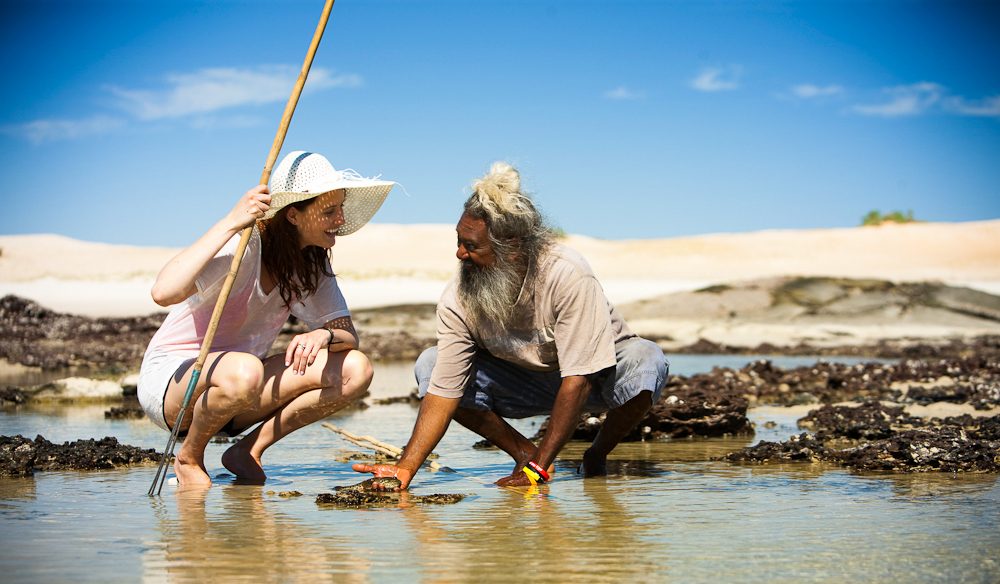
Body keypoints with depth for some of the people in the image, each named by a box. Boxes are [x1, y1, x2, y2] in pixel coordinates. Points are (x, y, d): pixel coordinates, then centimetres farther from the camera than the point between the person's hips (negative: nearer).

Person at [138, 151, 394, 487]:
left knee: (355, 369, -13)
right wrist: (230, 223, -40)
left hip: (234, 386, 7)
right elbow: (163, 292, -39)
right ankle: (188, 458, -11)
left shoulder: (312, 262, 0)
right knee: (244, 371, -42)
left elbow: (348, 335, -3)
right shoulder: (245, 246, -23)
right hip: (170, 377, -6)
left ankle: (248, 450, -3)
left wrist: (324, 335, -28)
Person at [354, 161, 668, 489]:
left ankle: (596, 456, -7)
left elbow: (578, 379, -32)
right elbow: (442, 391, -20)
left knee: (645, 361, -37)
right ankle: (524, 452, -4)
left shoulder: (568, 276, -32)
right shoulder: (457, 301, -20)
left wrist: (538, 468, -33)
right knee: (429, 366, -18)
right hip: (526, 383, 3)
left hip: (596, 377, -3)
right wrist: (406, 468, -33)